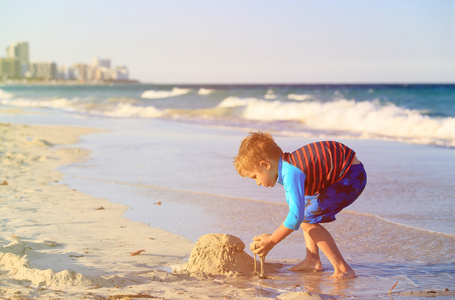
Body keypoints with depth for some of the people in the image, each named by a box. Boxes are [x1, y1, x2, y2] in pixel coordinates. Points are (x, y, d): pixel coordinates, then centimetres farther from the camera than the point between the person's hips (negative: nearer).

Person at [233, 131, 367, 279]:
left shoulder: (291, 173, -25)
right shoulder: (287, 168, 7)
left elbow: (296, 216, -28)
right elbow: (295, 206, 19)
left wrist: (271, 241, -17)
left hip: (353, 176, -11)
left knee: (307, 218, -15)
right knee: (305, 206, 20)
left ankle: (343, 269, -13)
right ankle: (312, 260, 18)